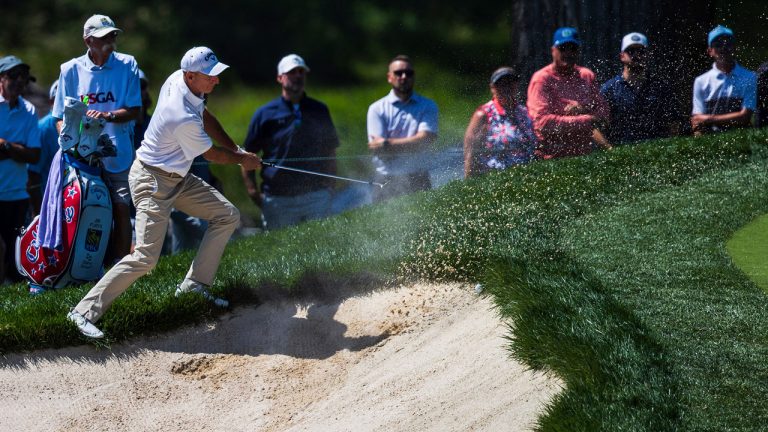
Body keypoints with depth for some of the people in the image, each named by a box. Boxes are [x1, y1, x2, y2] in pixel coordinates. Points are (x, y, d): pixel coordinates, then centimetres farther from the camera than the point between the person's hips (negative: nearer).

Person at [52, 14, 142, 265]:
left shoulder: (127, 65, 1)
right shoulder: (71, 70, 3)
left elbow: (134, 111, -2)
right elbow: (62, 117, 6)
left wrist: (108, 116, -19)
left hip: (118, 153, 0)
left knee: (121, 209, -1)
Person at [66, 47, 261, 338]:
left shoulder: (177, 80, -6)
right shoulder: (184, 119, -32)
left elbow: (206, 118, 15)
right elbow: (212, 154, -13)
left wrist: (236, 149, 13)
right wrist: (242, 160, 6)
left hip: (178, 178, 10)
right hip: (153, 183, -10)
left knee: (228, 216, 9)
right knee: (145, 257, -16)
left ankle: (195, 283, 15)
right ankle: (85, 311, -12)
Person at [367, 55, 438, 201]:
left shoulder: (428, 106, 6)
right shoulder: (377, 109, 4)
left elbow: (425, 141, -8)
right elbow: (377, 149, -6)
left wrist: (387, 144, -9)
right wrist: (412, 145, -7)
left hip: (418, 181, 1)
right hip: (387, 181, -1)